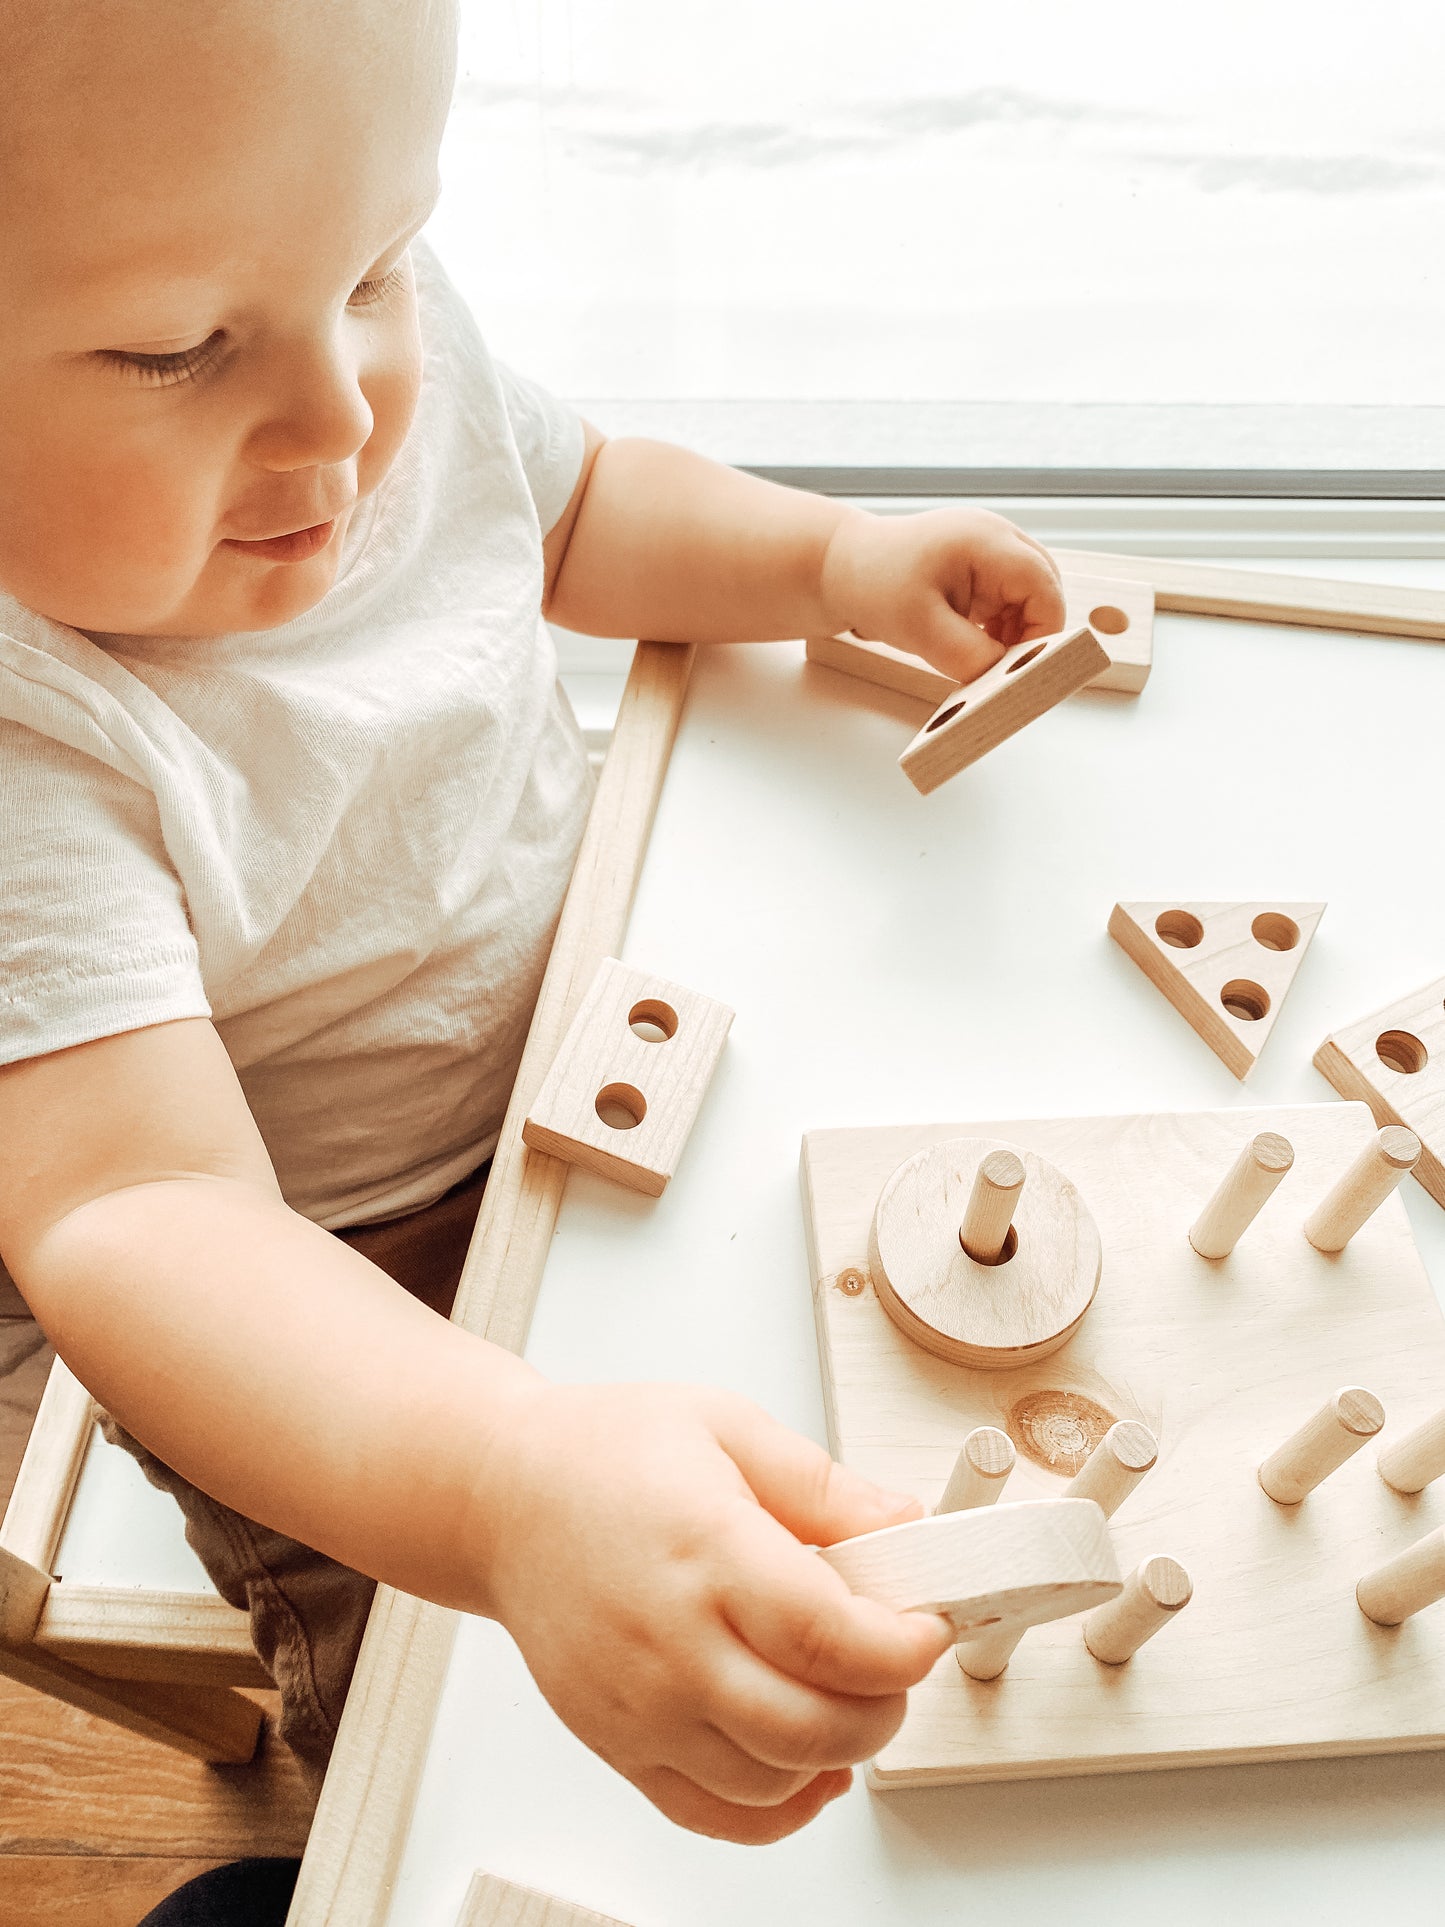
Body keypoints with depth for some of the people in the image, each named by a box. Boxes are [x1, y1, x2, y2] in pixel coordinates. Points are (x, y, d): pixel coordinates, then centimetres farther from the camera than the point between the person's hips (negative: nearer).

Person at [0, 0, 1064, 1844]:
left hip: (580, 1052, 6)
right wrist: (518, 1487, -61)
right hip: (328, 1284, -5)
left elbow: (576, 506, 5)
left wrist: (838, 558, -12)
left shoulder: (389, 357, -15)